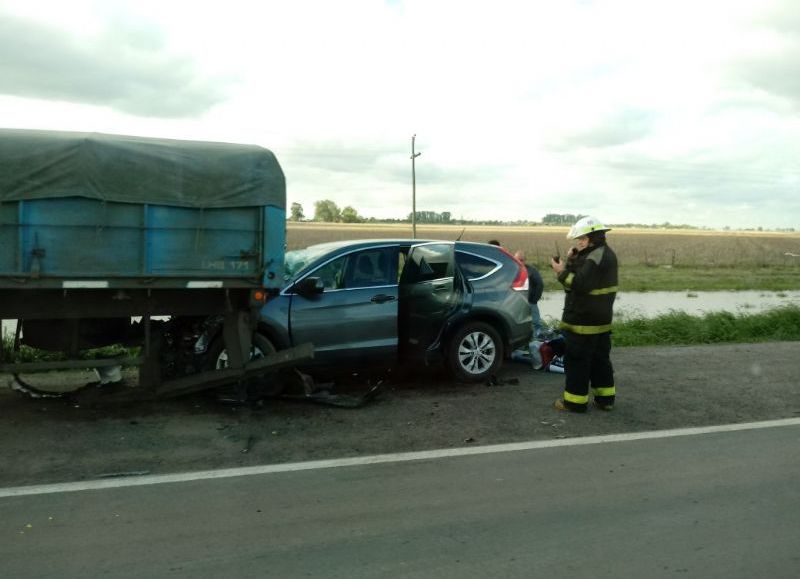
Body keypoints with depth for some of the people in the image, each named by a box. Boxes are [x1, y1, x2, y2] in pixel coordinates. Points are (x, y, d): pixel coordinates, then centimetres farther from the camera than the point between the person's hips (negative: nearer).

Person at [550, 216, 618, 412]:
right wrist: (572, 262, 1)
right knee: (600, 359, 16)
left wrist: (562, 271, -17)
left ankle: (575, 401, 6)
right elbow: (584, 277, 15)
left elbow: (581, 284, -27)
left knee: (576, 361, -1)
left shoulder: (596, 257, -19)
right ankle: (605, 398, 24)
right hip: (601, 321, 10)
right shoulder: (606, 254, 14)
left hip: (583, 321, -10)